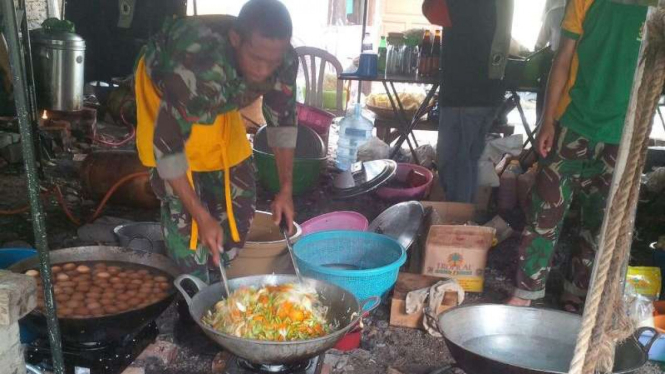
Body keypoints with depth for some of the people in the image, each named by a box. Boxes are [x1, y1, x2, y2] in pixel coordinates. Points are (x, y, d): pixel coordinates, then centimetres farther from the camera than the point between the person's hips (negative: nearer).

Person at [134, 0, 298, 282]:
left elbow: (282, 120, -11)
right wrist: (202, 217, -36)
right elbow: (168, 143, -38)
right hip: (163, 88, -4)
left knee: (239, 187, 1)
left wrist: (285, 189, -13)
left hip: (219, 97, 5)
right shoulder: (195, 63, -45)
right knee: (180, 197, -13)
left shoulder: (285, 61, -28)